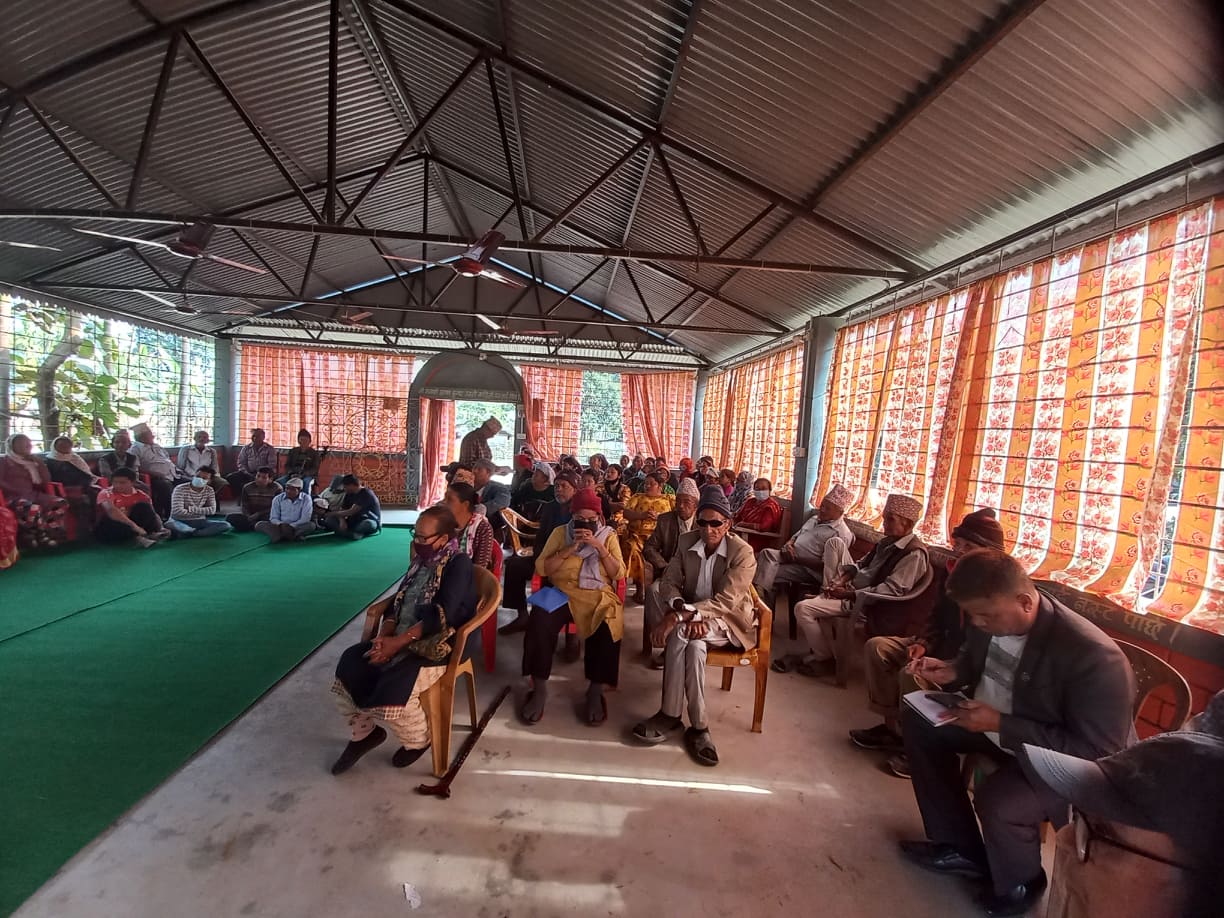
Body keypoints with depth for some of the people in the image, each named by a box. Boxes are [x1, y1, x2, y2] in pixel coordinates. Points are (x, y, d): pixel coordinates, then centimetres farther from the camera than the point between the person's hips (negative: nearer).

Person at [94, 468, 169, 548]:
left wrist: (158, 527, -26)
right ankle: (138, 537, -43)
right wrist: (133, 525, -41)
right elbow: (111, 511, -30)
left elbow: (153, 514, -3)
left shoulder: (141, 496, 0)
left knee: (143, 506, -15)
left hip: (130, 527, 3)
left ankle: (154, 532, -32)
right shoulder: (107, 493, -11)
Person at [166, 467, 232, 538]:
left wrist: (193, 509, -18)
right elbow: (178, 511, -22)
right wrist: (201, 512, -11)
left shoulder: (209, 491, 2)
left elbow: (212, 510, -6)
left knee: (226, 525, -21)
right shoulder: (180, 489, -13)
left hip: (199, 521, 4)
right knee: (169, 524, -40)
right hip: (180, 521, -4)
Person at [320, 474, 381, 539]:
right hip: (355, 522, 8)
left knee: (369, 524, -44)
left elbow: (351, 512, -22)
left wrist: (332, 514, -14)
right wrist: (342, 521, -20)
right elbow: (342, 511, 2)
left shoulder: (366, 494, -19)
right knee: (330, 519, -6)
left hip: (371, 521, -8)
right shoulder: (349, 494, 7)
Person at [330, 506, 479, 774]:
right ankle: (364, 732, 16)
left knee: (395, 685, -26)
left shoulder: (458, 564, -15)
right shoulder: (421, 560, 10)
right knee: (350, 663, -5)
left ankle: (418, 739, 6)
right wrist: (383, 636, -10)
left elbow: (440, 616, -23)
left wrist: (397, 643, -24)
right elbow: (398, 601, 7)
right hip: (402, 639, 8)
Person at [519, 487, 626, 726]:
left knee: (607, 628, -32)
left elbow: (619, 574, -2)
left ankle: (596, 692, -11)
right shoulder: (560, 532, 8)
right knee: (539, 623, -30)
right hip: (561, 592, 1)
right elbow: (541, 568, -1)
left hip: (598, 596, 0)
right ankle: (539, 689, -12)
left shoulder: (608, 536, 8)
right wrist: (568, 550, -12)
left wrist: (599, 546, -13)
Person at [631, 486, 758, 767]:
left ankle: (671, 715, -18)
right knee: (694, 646, -32)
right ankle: (698, 726, -17)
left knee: (681, 634, -32)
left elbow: (726, 600, -25)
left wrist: (678, 616, -35)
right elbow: (669, 583, -3)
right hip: (693, 617, 4)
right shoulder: (686, 542, -1)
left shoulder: (743, 553, -15)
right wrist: (684, 613, -25)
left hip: (729, 621, -3)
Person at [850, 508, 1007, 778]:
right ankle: (893, 725, 5)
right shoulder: (949, 572, 2)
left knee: (912, 674, -31)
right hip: (945, 646, 8)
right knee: (877, 647, -5)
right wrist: (925, 643, -3)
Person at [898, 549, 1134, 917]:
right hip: (998, 721, 8)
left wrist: (1000, 725, -33)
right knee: (920, 722, 4)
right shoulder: (992, 615, -11)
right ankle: (959, 847, 16)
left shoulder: (1094, 656, -33)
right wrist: (951, 672, -14)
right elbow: (976, 660, 10)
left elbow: (1095, 752, -29)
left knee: (998, 800, -33)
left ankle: (1018, 884, 6)